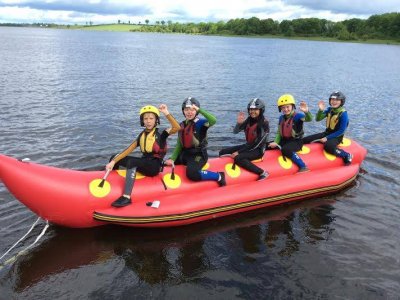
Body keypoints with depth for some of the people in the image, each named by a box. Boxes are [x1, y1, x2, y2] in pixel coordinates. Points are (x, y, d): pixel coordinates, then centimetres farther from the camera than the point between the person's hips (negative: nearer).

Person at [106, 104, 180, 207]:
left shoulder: (160, 134, -6)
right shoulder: (142, 135, 10)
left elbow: (177, 128, -25)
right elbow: (128, 150, 2)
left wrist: (166, 113, -30)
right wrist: (113, 161, -8)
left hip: (154, 166, -7)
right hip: (144, 164, 7)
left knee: (131, 162, -34)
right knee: (114, 158, 3)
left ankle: (126, 197, -40)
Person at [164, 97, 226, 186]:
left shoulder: (200, 122, -12)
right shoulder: (182, 125, 7)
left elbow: (213, 121, -35)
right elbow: (179, 145, 8)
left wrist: (199, 110, -30)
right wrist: (172, 159, -4)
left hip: (198, 155, -7)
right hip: (185, 154, 7)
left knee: (191, 174, -31)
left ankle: (218, 176, -11)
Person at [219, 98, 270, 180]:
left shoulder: (264, 123, -17)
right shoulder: (249, 120, 2)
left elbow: (257, 143, -21)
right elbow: (235, 132, 5)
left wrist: (239, 152, -21)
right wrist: (239, 123, -17)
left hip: (258, 150, -7)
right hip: (248, 146, 7)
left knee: (238, 158, -34)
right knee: (223, 152, -2)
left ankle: (262, 173, -24)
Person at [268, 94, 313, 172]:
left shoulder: (297, 115, -14)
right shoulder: (281, 117, 5)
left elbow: (309, 119, -33)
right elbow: (279, 132, 9)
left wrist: (306, 112, -55)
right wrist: (276, 142, -8)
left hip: (296, 141, -7)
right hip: (284, 140, 7)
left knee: (285, 150, -36)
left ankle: (303, 167, -28)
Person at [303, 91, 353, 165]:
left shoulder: (343, 114, -17)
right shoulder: (329, 109, 1)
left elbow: (341, 131, -19)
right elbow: (318, 119, -1)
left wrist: (327, 138, -21)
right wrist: (321, 110, -20)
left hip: (337, 136, -6)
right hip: (327, 133, 6)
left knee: (328, 147, -39)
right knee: (305, 140, -6)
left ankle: (347, 156, -20)